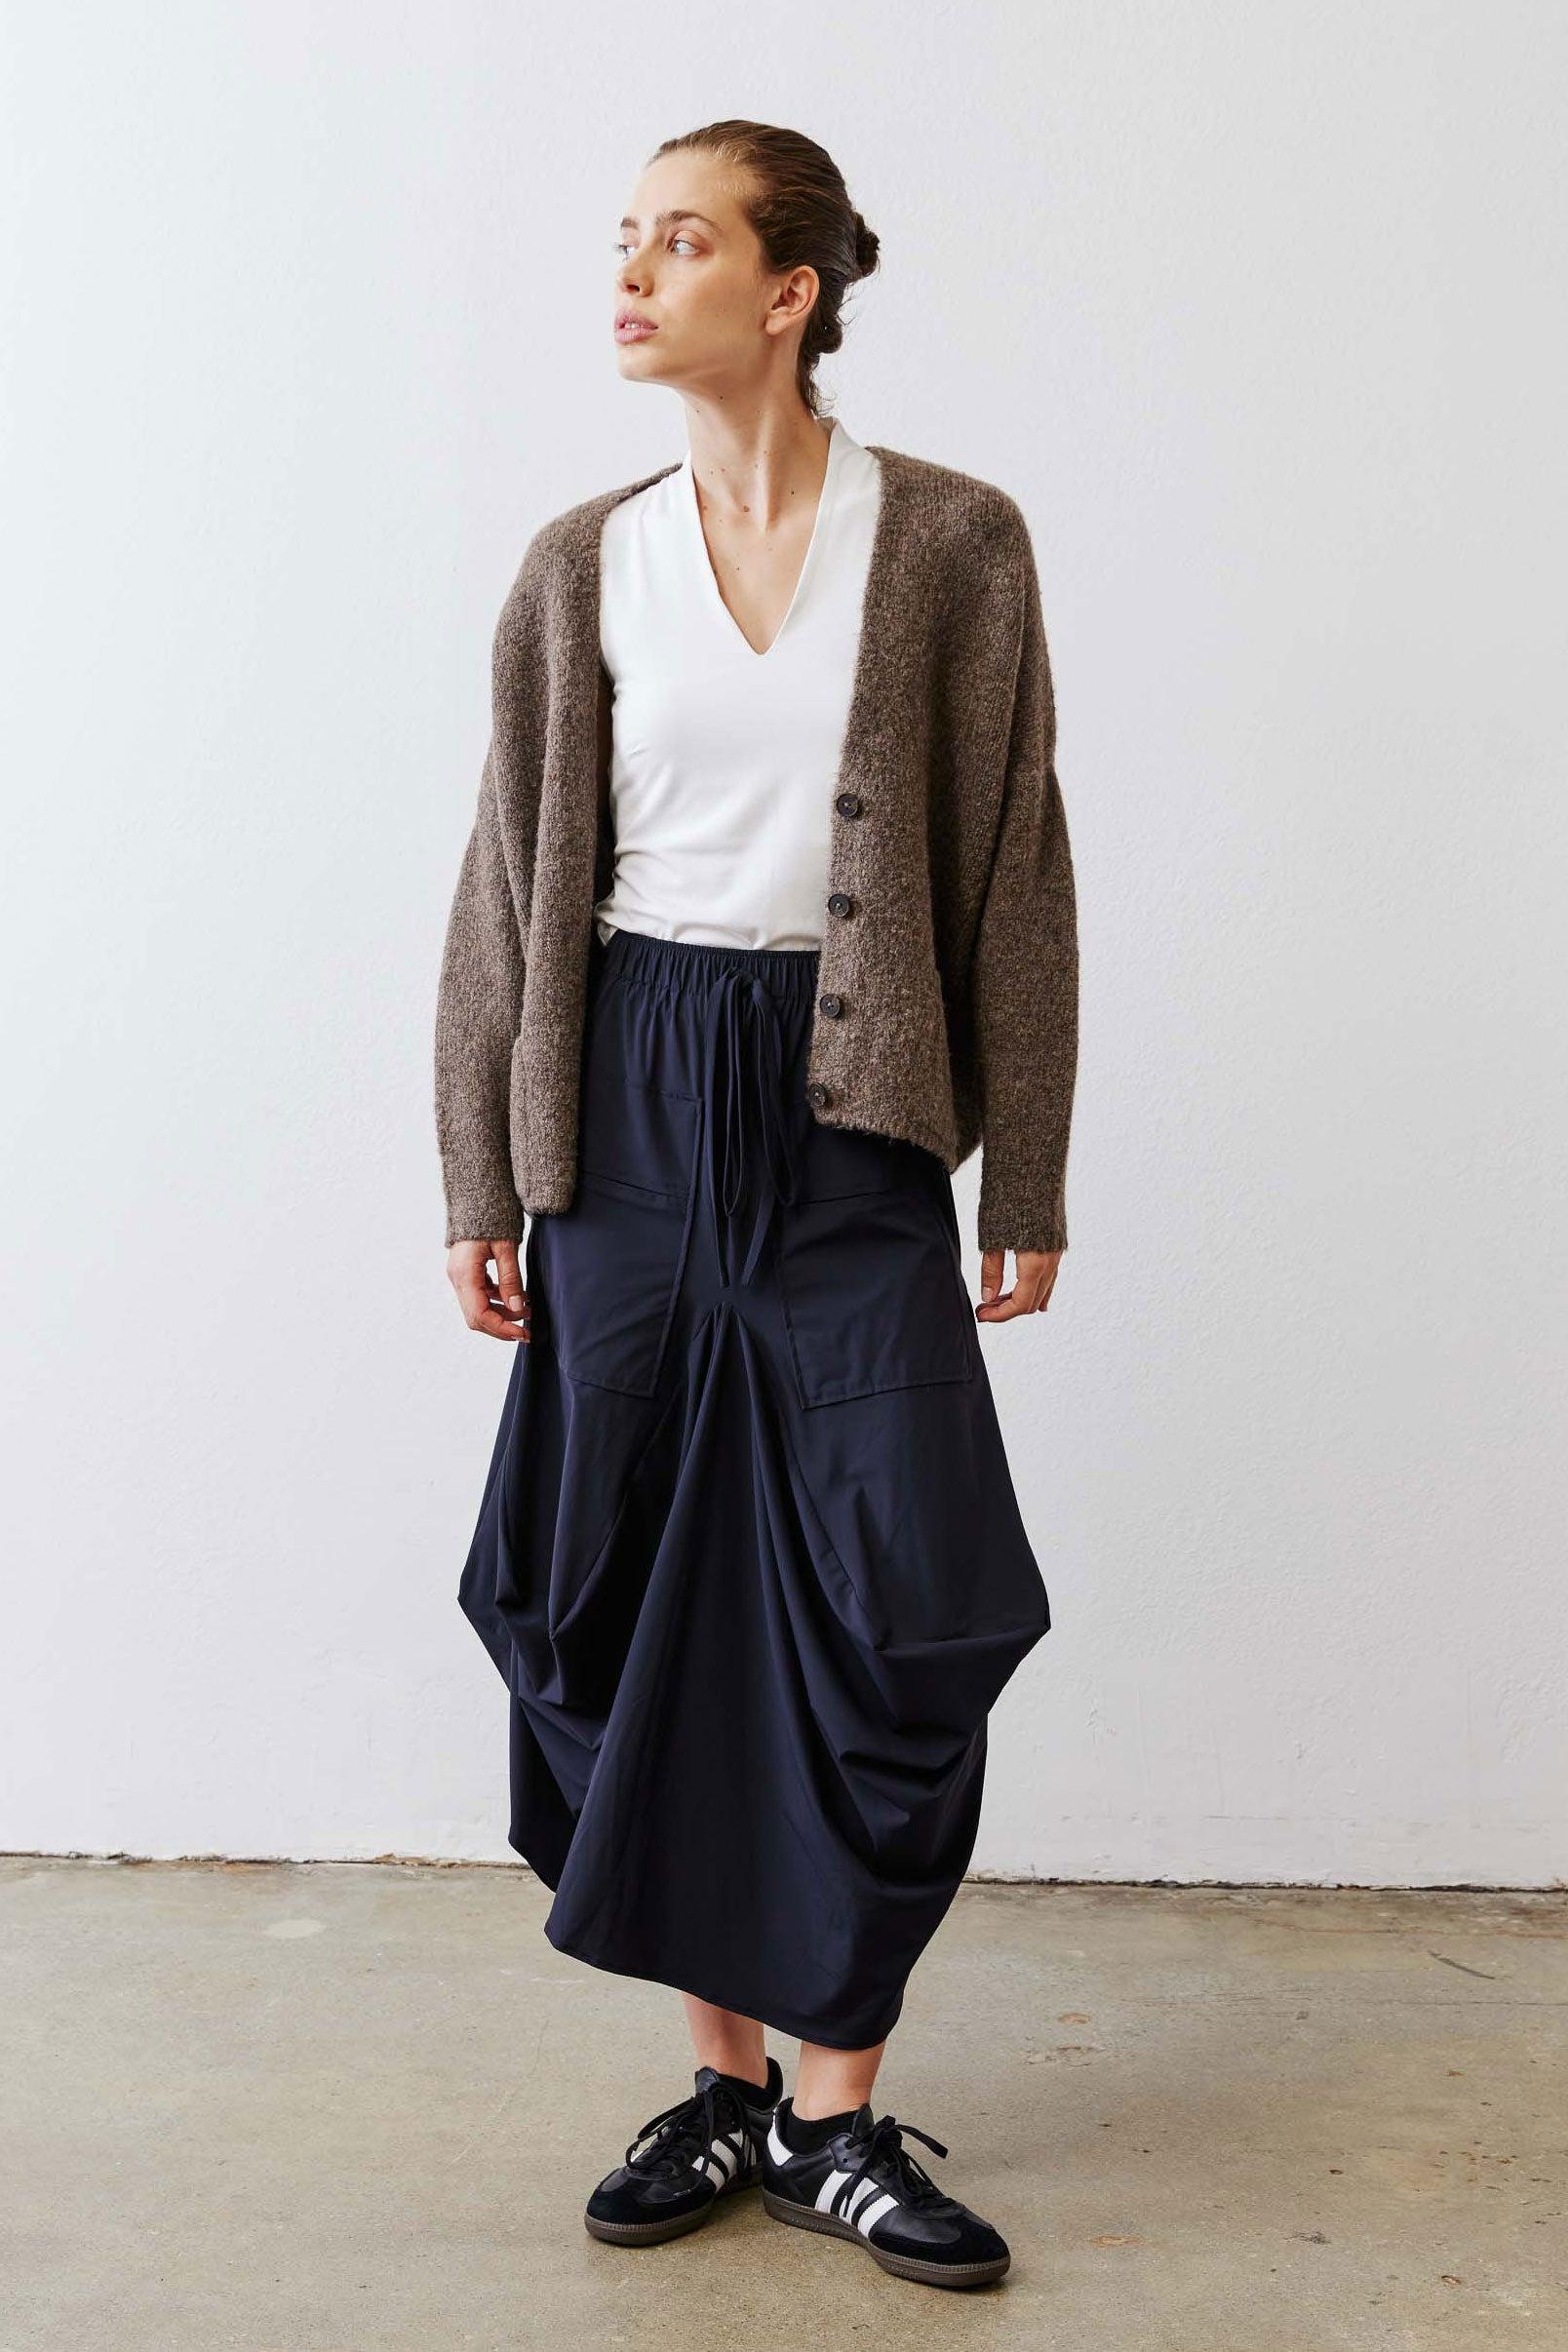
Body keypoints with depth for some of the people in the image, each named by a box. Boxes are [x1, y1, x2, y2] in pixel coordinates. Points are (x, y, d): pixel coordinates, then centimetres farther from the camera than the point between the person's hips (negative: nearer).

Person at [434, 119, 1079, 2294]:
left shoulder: (950, 542, 1)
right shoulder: (583, 565, 7)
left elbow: (1013, 870, 1)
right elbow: (514, 880, 8)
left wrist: (1030, 1190, -1)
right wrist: (480, 1178, 5)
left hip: (850, 1109, -2)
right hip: (632, 1103, 2)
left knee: (890, 1616, -2)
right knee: (643, 1603, 6)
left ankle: (836, 2109, 16)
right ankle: (728, 2079, 23)